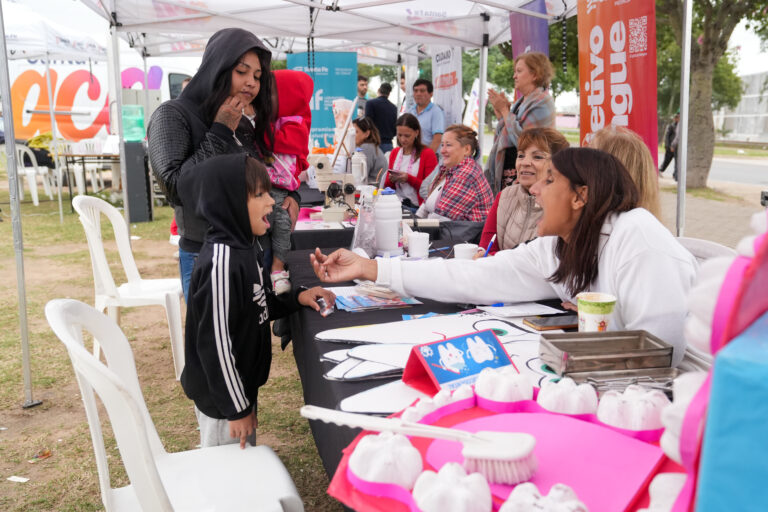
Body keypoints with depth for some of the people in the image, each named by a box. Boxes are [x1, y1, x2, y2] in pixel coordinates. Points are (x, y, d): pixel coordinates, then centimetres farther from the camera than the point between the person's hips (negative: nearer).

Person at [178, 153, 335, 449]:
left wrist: (296, 299, 1)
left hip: (243, 383, 9)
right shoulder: (221, 263, -29)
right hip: (222, 395, -9)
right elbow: (215, 343, -27)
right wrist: (237, 408, -20)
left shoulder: (246, 247, 1)